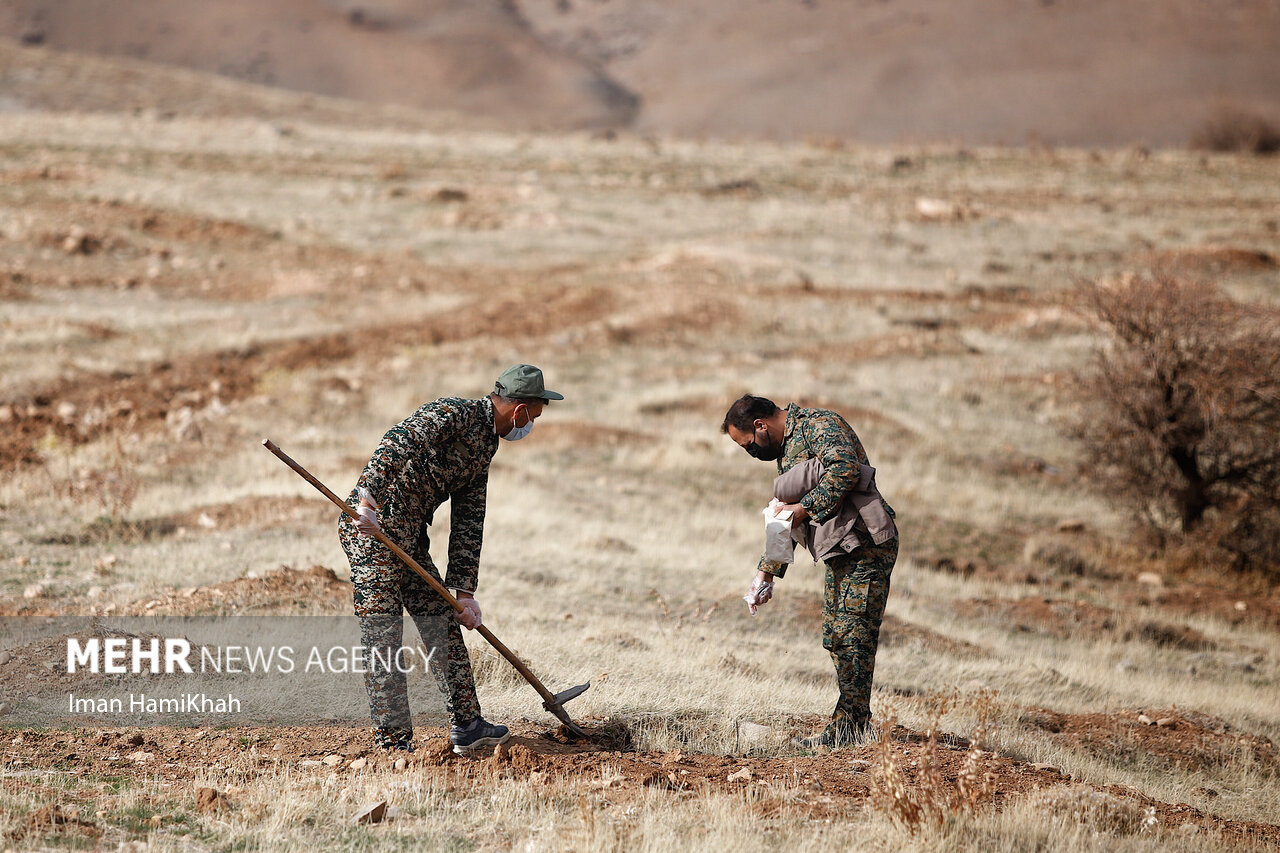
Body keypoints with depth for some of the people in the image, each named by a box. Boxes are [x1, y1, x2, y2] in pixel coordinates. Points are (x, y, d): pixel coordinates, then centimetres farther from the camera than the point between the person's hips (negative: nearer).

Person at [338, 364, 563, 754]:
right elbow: (397, 444, -28)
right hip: (372, 527, -10)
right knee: (383, 634, -7)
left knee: (443, 622, 13)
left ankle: (467, 725, 23)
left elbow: (468, 526, 15)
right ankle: (393, 743, -5)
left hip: (409, 538, 10)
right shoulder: (455, 413, -12)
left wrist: (464, 591, 9)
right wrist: (368, 497, -41)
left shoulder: (484, 447, 16)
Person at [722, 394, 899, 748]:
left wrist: (805, 509, -21)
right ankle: (856, 726, 10)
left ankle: (848, 728, -12)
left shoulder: (818, 426, -9)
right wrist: (766, 572, 25)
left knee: (851, 636, -12)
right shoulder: (786, 450, 22)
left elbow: (845, 469, -27)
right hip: (841, 554, 10)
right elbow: (784, 520, 29)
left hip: (865, 549, -10)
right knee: (836, 638, 7)